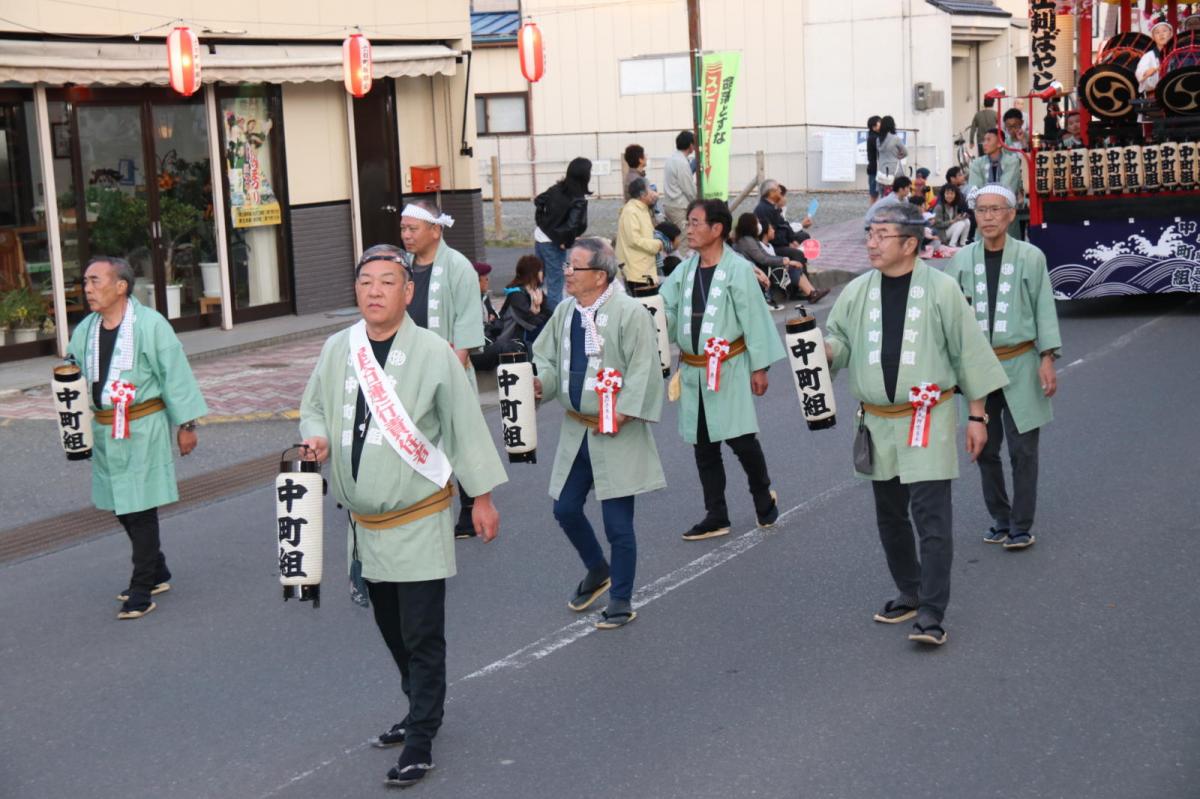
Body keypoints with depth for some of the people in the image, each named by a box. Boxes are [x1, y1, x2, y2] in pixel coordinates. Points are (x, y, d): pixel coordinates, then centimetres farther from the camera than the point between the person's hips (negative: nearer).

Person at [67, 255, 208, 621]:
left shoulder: (150, 324, -10)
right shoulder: (85, 330, 8)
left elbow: (175, 375, -7)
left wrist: (186, 424, -6)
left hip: (144, 429, -6)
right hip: (104, 429, 7)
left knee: (141, 508, -4)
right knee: (122, 506, 12)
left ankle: (142, 589, 3)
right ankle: (158, 574, 28)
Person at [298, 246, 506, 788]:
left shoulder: (433, 352, -12)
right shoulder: (337, 349, 1)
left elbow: (466, 425, -5)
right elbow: (314, 408, 15)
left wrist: (482, 497, -2)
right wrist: (317, 438, -9)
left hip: (418, 520, -5)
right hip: (364, 520, 5)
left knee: (423, 637, -2)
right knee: (391, 630, 18)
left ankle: (420, 743, 8)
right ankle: (422, 709, 38)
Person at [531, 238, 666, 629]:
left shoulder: (629, 312, -15)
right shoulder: (564, 312, 7)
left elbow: (643, 370, -17)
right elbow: (548, 357, 14)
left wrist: (622, 414, -23)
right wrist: (539, 381, -7)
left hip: (616, 434, -7)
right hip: (576, 430, 7)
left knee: (617, 520, 0)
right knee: (565, 510, 13)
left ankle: (621, 602, 15)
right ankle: (597, 571, 39)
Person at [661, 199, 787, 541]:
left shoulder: (739, 269, -10)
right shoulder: (684, 271, 7)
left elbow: (754, 320, -8)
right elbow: (664, 308, 4)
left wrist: (759, 367, -8)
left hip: (729, 369, -6)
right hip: (693, 371, 6)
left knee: (741, 439, -6)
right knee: (703, 446, 10)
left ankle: (763, 496, 22)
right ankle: (716, 517, 20)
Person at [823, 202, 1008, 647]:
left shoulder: (941, 289, -6)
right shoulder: (857, 292, 4)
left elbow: (968, 352, -1)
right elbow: (838, 342, 11)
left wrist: (976, 415, 0)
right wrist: (823, 348, -15)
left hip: (929, 421, -5)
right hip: (878, 422, 5)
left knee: (931, 518, -9)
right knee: (890, 516, 14)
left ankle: (931, 615, -6)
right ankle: (910, 594, 31)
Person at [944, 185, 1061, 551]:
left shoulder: (1030, 257, -3)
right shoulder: (962, 260, 4)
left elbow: (1044, 309, -2)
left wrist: (1047, 359, -7)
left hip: (1020, 365, -3)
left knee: (1022, 449, -2)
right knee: (986, 449, 9)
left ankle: (1021, 527, 7)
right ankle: (1000, 520, 22)